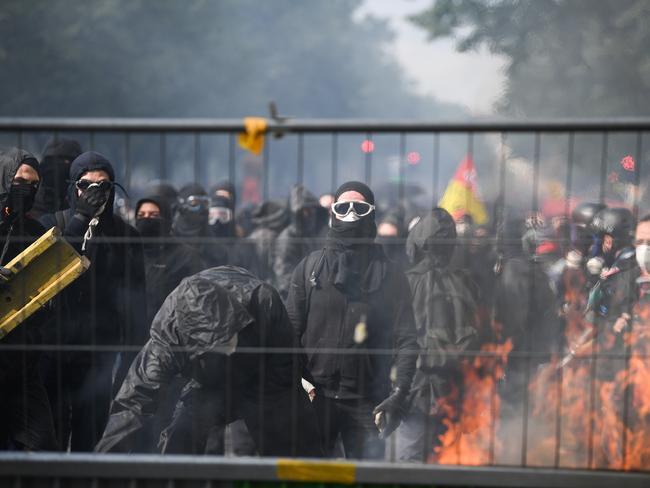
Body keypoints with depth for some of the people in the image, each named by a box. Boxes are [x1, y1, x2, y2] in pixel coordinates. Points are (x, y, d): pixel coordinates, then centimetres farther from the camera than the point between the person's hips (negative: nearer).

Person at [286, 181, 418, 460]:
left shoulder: (388, 275, 6)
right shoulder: (310, 267, 8)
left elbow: (406, 340, 0)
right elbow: (291, 329, 3)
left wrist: (399, 394, -11)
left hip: (367, 401, 0)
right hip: (315, 395, 0)